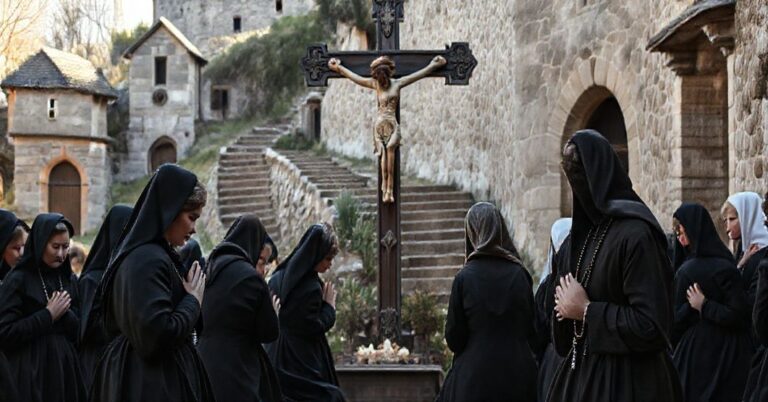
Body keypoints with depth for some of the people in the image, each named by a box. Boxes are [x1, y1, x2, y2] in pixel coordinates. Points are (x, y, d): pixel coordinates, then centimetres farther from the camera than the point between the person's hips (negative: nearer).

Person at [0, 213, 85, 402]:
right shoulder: (18, 280, -7)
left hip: (66, 368, 5)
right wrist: (48, 315, -13)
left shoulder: (69, 280, 10)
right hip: (31, 372, -5)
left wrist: (64, 313, -9)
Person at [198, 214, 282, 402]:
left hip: (206, 362, 7)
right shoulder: (250, 277, -11)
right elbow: (269, 332, -6)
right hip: (237, 370, -7)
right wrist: (272, 311, 15)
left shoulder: (210, 269, 7)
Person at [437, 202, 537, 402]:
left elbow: (453, 338, -5)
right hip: (518, 376, 3)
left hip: (475, 377, -3)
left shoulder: (464, 278, -9)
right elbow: (532, 330, 6)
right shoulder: (520, 275, -2)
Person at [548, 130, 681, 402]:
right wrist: (567, 306, -5)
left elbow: (652, 326, -24)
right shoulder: (585, 230, 8)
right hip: (582, 372, 8)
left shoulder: (635, 234, -18)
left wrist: (586, 311, -15)